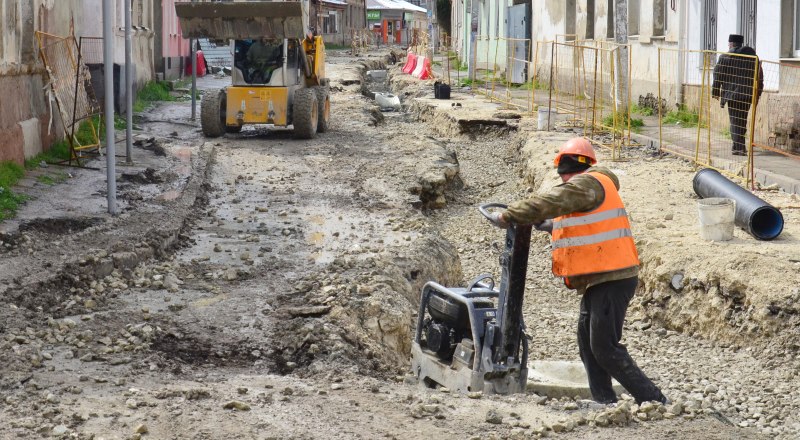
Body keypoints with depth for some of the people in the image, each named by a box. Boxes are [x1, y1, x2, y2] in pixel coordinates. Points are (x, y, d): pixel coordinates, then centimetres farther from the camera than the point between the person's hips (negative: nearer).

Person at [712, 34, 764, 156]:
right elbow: (760, 76, 12)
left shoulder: (725, 57, -3)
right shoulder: (753, 56, 11)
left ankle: (739, 147, -11)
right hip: (748, 94, 5)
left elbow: (718, 76, -3)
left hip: (733, 94, -5)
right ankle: (738, 146, 21)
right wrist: (757, 94, 17)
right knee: (742, 121, 15)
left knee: (735, 121, -3)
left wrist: (715, 92, 6)